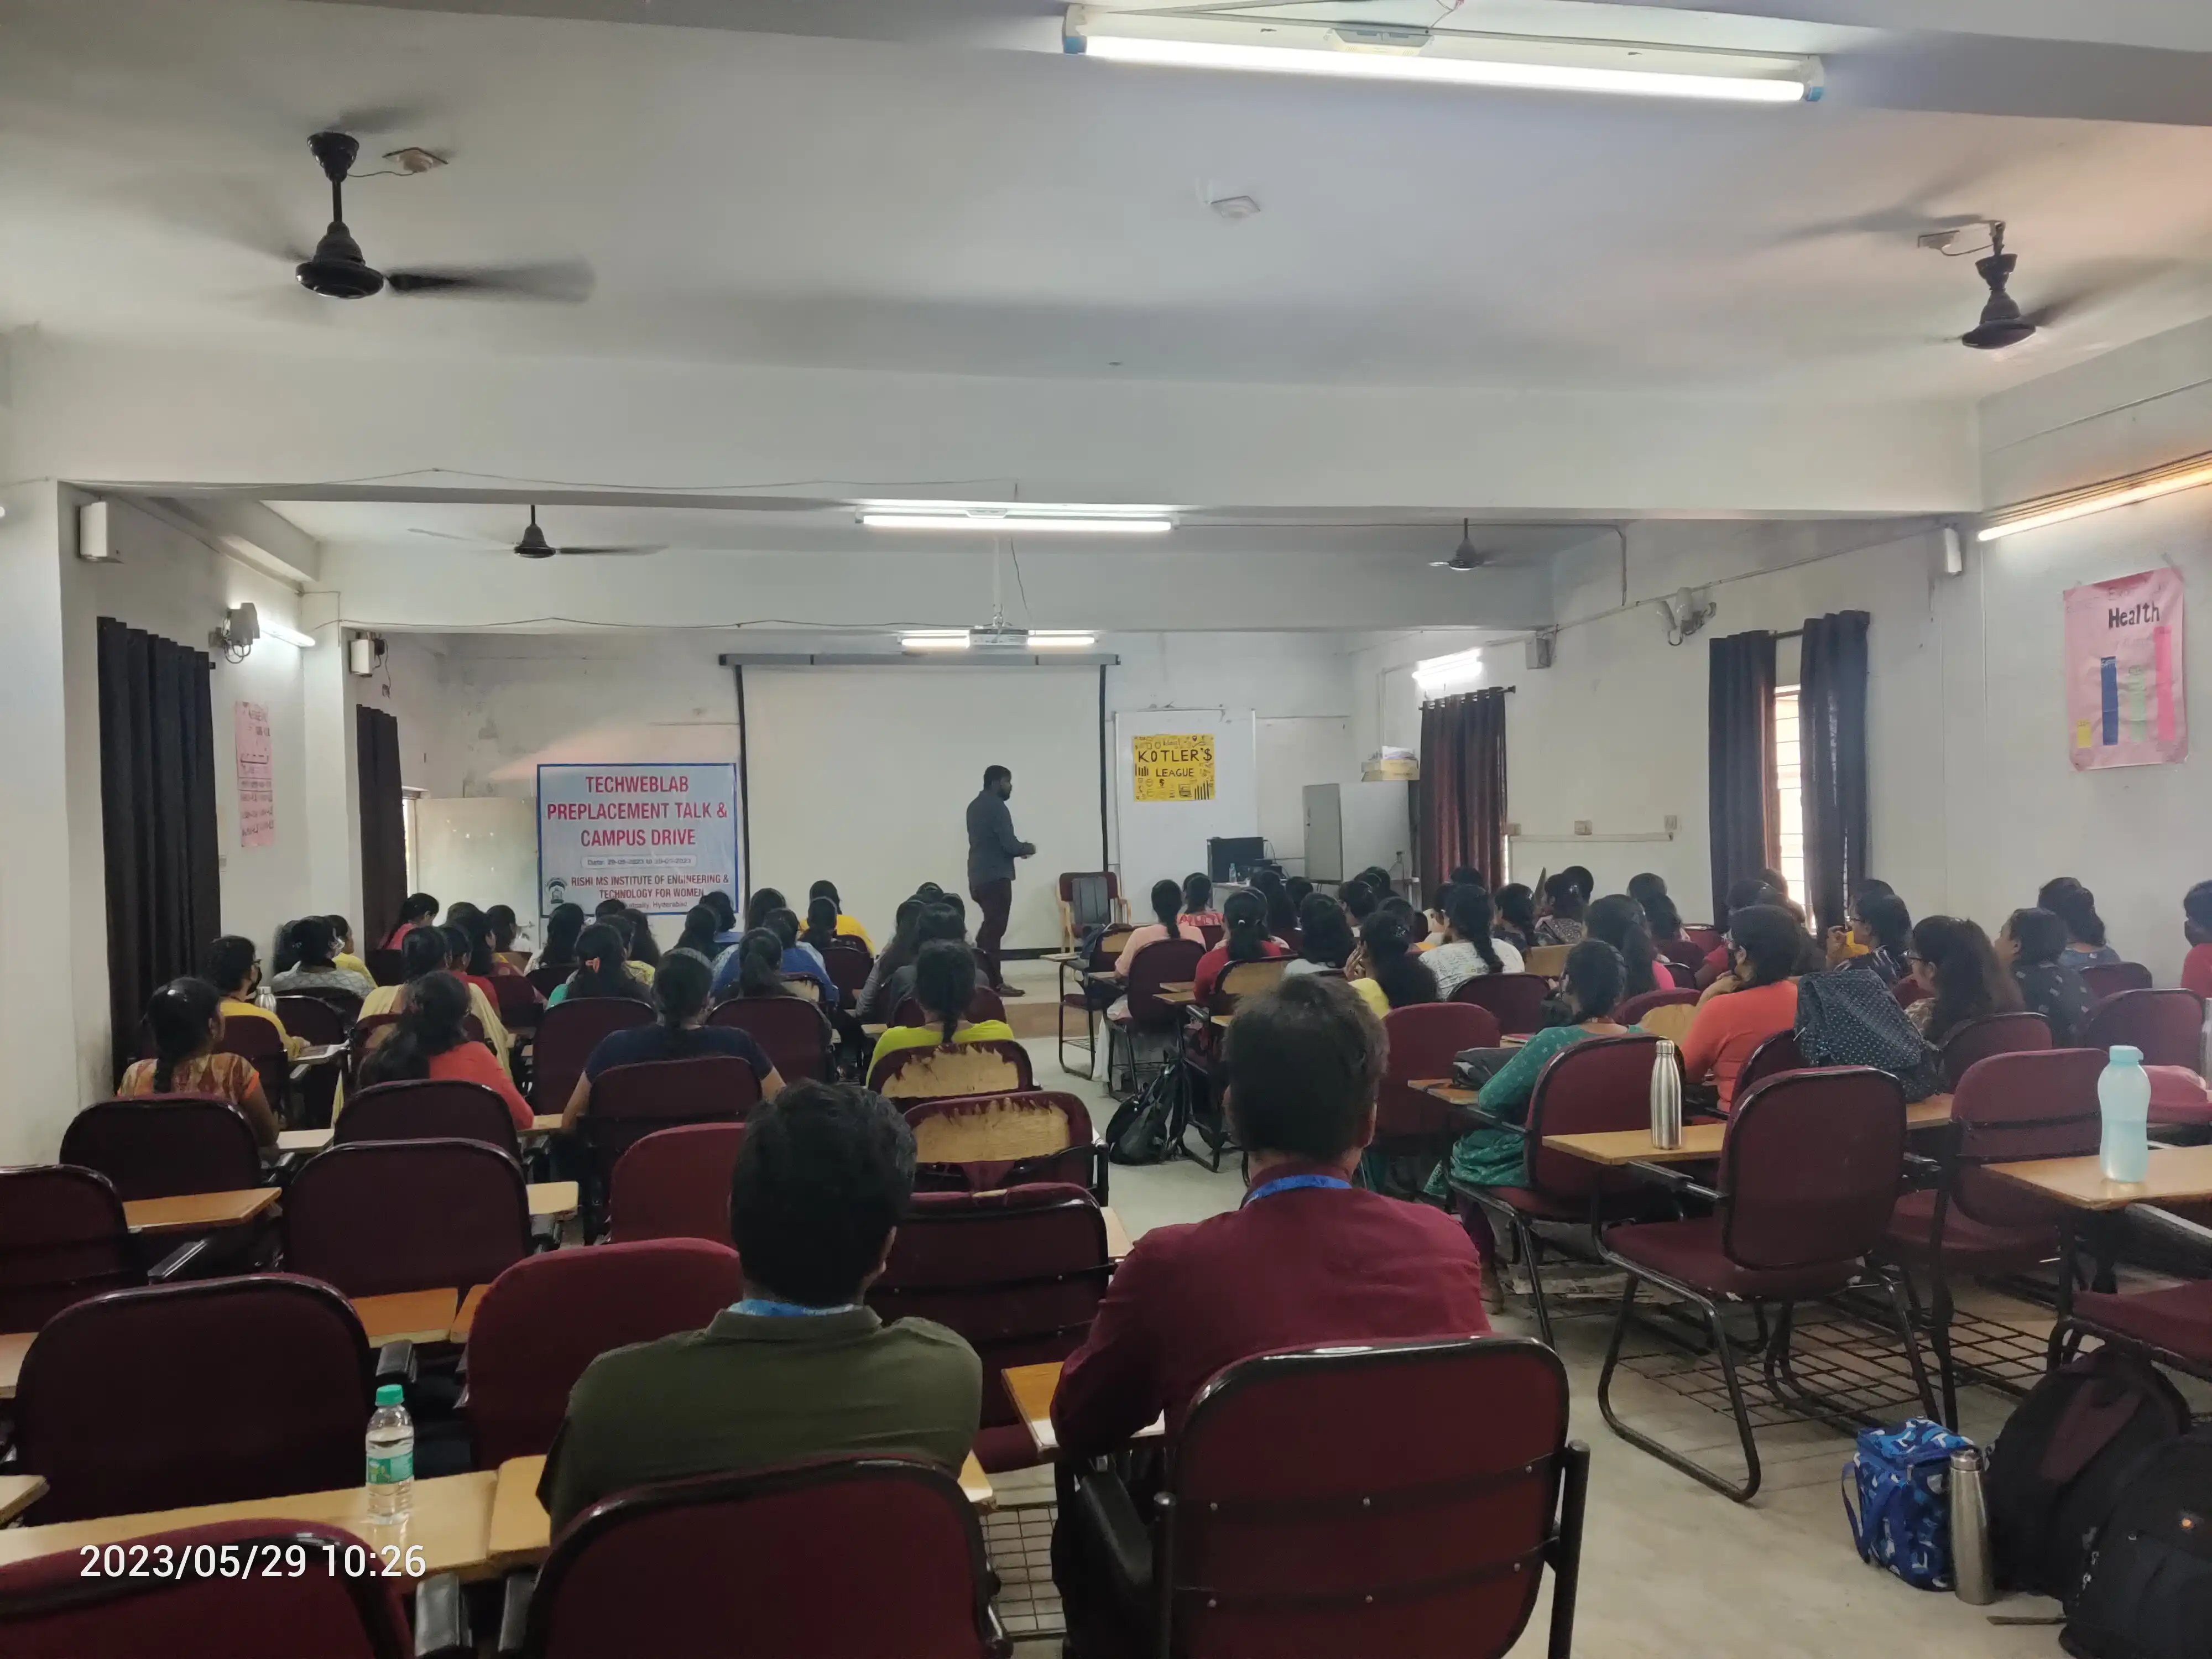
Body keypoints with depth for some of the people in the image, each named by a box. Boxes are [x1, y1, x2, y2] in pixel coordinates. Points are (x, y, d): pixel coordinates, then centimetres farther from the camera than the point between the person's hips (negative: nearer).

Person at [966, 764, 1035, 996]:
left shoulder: (975, 805, 16)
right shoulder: (996, 806, -14)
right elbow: (1009, 844, -19)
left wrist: (1018, 849, 15)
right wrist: (1027, 849, 1)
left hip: (979, 875, 10)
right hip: (995, 877, -9)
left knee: (990, 925, 17)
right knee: (995, 928, -6)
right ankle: (993, 982, -4)